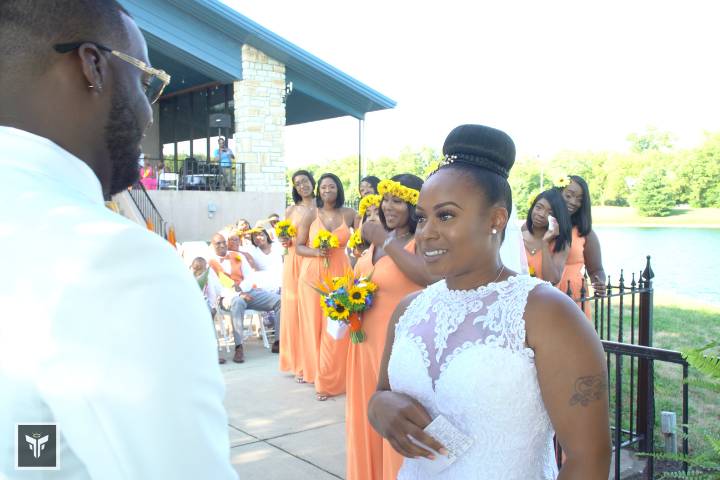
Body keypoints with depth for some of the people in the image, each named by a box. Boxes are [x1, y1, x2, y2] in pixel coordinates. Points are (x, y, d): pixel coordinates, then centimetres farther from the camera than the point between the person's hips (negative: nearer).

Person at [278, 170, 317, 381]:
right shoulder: (291, 210, 10)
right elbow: (286, 240, 15)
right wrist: (284, 243, -6)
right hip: (295, 264, 1)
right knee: (295, 311, 1)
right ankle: (300, 365, 10)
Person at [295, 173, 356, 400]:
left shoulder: (349, 214, 5)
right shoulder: (310, 215, 2)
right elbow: (299, 247, 2)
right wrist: (316, 252, -14)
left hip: (339, 274, 0)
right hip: (313, 274, 0)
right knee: (313, 324, 4)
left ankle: (329, 381, 7)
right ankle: (314, 370, 20)